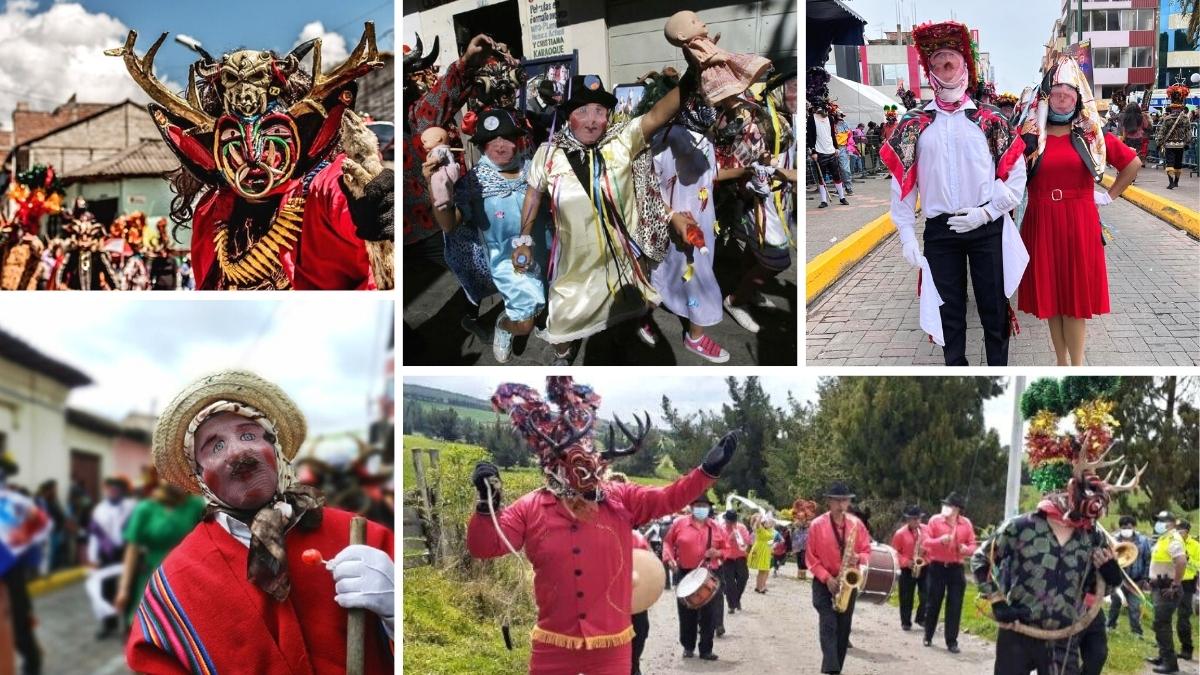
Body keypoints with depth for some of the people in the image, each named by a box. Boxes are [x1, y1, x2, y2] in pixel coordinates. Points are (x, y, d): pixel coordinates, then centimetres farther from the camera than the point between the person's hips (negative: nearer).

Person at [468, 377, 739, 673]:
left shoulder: (621, 499, 1)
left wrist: (708, 470, -13)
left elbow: (668, 498, -1)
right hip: (554, 644, -1)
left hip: (611, 645, 1)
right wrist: (488, 502, -22)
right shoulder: (529, 509, -2)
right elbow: (484, 547, -5)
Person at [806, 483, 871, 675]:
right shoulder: (817, 525, -7)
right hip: (824, 583, -3)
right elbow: (811, 557, -5)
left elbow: (867, 551, 6)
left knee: (843, 628, 7)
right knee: (828, 626, -15)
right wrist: (826, 578, -15)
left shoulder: (856, 524, 1)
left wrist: (858, 558, -17)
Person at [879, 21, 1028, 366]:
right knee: (949, 311, 8)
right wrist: (907, 234, -4)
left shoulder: (990, 119, 3)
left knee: (994, 307, 4)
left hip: (987, 227, -1)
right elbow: (901, 182, 3)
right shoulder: (914, 123, 5)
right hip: (939, 230, 1)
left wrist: (986, 212, -10)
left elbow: (1016, 175, 1)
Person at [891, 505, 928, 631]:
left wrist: (926, 549, -11)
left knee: (926, 595, -2)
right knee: (906, 597, 2)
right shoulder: (900, 533, -7)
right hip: (907, 570, -2)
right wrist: (906, 561, -15)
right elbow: (895, 552, -3)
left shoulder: (926, 530, 2)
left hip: (925, 567, 2)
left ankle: (922, 618, 16)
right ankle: (906, 622, 12)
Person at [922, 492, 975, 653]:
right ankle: (928, 636, 23)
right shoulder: (935, 520, -3)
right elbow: (925, 542, -6)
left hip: (956, 568, 1)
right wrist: (939, 541, -24)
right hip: (936, 567, -1)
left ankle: (952, 641, 6)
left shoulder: (966, 523, 1)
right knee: (933, 603, 7)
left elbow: (972, 545, 6)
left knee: (955, 606, 0)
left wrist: (967, 549, -18)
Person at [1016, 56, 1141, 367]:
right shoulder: (1031, 136, 2)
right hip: (1042, 224, 0)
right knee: (1050, 295, 5)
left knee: (1077, 296, 2)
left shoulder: (1091, 135, 4)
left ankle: (1077, 367, 9)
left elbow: (1133, 164, 14)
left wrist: (1109, 195, 9)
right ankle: (1062, 364, 17)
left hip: (1080, 225, 0)